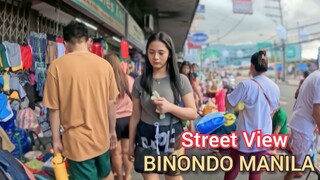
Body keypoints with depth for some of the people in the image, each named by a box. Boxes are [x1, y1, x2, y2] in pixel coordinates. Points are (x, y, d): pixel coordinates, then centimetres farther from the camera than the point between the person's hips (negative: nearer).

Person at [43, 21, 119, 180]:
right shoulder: (104, 65, -5)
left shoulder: (57, 66, -13)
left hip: (77, 140, -3)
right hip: (102, 136, 3)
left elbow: (54, 108, -9)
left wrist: (56, 139, 3)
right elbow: (111, 103, 1)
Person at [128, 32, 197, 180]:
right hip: (146, 139, 1)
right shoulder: (140, 81, -2)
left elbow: (193, 113, -6)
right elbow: (135, 116, 3)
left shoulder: (180, 80, -6)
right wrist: (131, 144, 7)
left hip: (172, 138, -1)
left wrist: (170, 107, -22)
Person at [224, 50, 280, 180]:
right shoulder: (275, 88, -2)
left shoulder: (246, 85, -19)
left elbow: (228, 106, -12)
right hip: (264, 138, 4)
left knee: (233, 168, 15)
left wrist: (228, 95, 6)